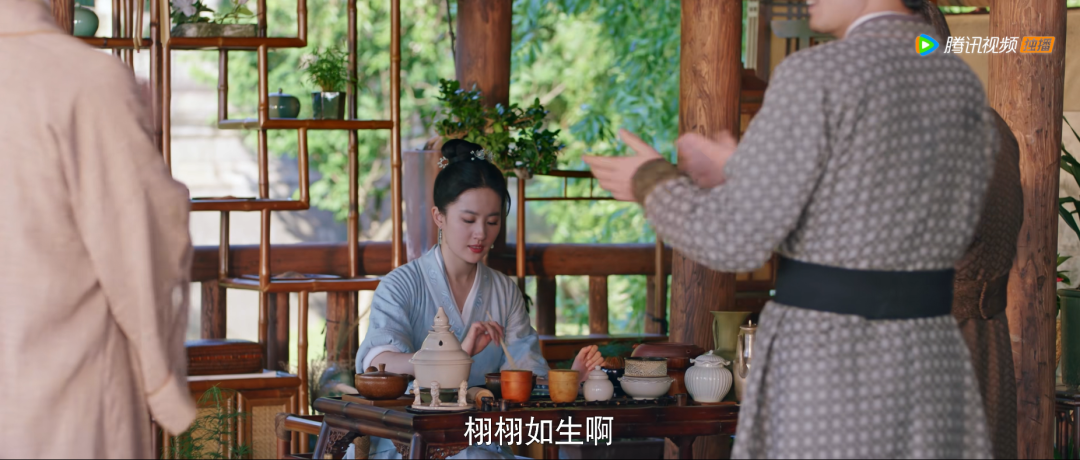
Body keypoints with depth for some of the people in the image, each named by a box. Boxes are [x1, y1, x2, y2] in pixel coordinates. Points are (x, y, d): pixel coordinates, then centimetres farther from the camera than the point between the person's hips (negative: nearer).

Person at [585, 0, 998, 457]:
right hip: (927, 375, 7)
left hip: (822, 381, -7)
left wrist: (653, 185, 8)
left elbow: (733, 239, -14)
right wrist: (748, 178, 25)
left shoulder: (818, 75, -14)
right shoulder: (969, 92, 10)